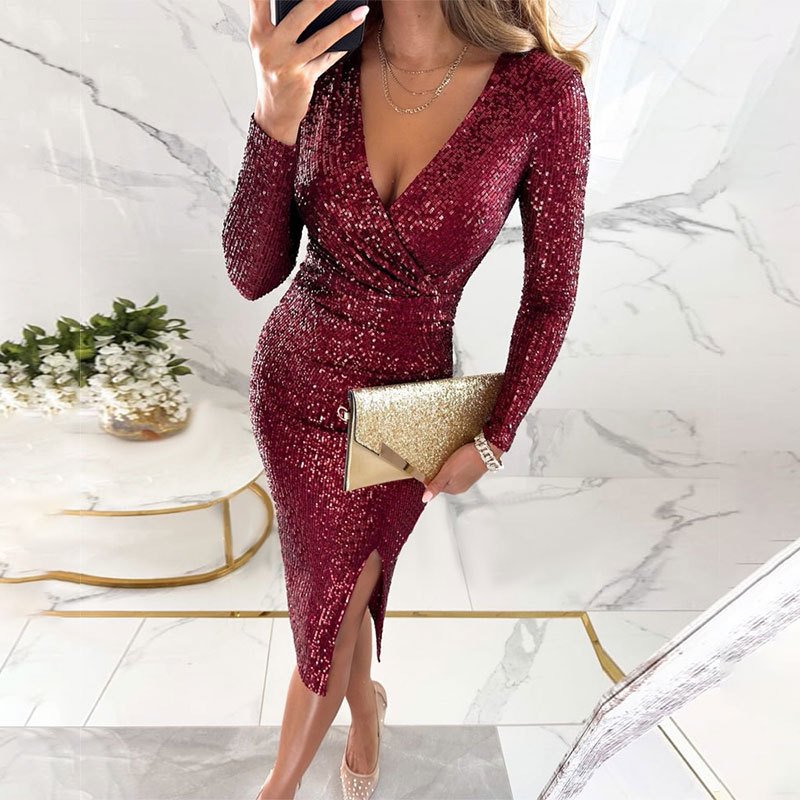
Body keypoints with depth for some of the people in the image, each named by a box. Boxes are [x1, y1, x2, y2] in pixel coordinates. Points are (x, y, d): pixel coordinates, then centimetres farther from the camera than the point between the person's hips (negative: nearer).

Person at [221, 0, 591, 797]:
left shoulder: (543, 89, -16)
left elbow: (551, 292, -7)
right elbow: (252, 275, -12)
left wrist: (493, 439, -5)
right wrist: (275, 120, -27)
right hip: (290, 381, 3)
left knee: (333, 610, 15)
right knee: (332, 592, 22)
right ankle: (365, 706, 58)